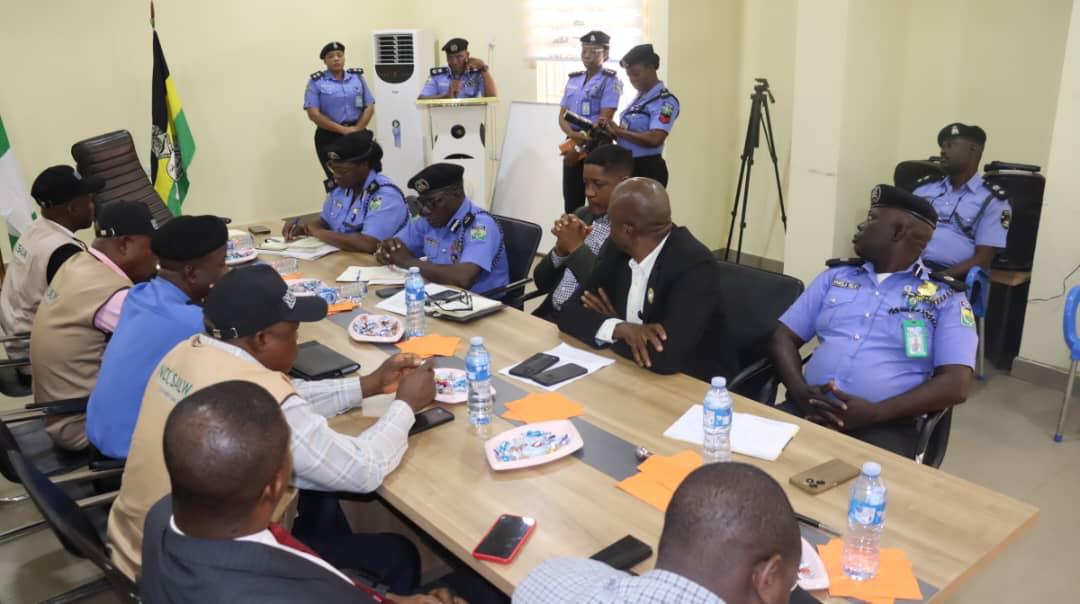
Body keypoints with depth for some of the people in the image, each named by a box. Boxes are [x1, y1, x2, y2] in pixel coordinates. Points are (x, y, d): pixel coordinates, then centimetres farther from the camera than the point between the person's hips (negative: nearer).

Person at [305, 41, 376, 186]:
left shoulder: (357, 77, 9)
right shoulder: (316, 82, -1)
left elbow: (369, 107, 6)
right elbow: (314, 114, -8)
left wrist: (357, 129, -10)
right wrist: (342, 130, -15)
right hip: (329, 137, -2)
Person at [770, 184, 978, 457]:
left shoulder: (946, 297, 7)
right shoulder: (836, 275, 17)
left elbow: (955, 384, -3)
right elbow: (784, 337, 12)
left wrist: (874, 413, -16)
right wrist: (800, 391, -8)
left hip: (886, 425, -2)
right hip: (812, 410, 3)